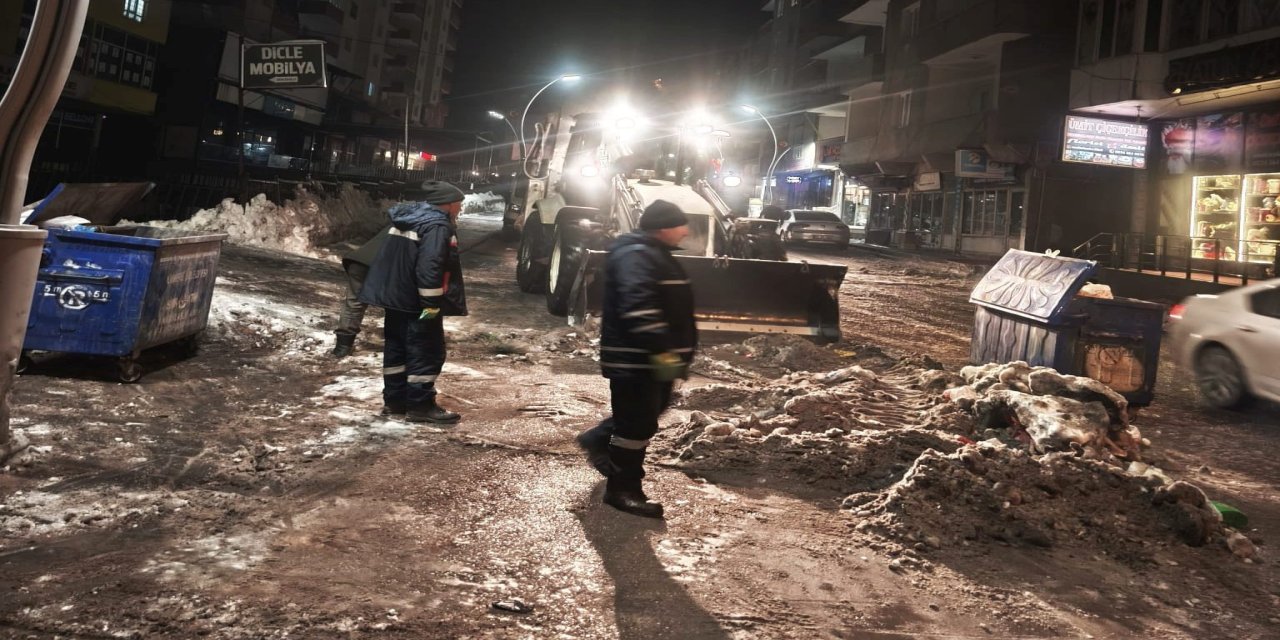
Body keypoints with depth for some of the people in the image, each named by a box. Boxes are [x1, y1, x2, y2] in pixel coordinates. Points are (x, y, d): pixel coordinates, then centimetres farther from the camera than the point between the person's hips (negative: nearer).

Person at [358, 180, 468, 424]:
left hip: (396, 297, 10)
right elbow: (430, 266, -27)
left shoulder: (405, 219, 14)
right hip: (418, 303, -9)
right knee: (427, 353, -2)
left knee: (397, 350, 14)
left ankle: (394, 400, 20)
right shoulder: (437, 226, -17)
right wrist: (432, 303, -25)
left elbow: (392, 258, 21)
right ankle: (420, 405, 0)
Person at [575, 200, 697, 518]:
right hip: (635, 358, -11)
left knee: (645, 416, 23)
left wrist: (676, 352, 28)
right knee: (638, 423, -4)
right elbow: (639, 308, -31)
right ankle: (623, 490, 7)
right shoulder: (636, 256, -18)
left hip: (652, 357, 11)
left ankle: (598, 439, 40)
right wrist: (661, 351, -34)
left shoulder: (655, 255, 18)